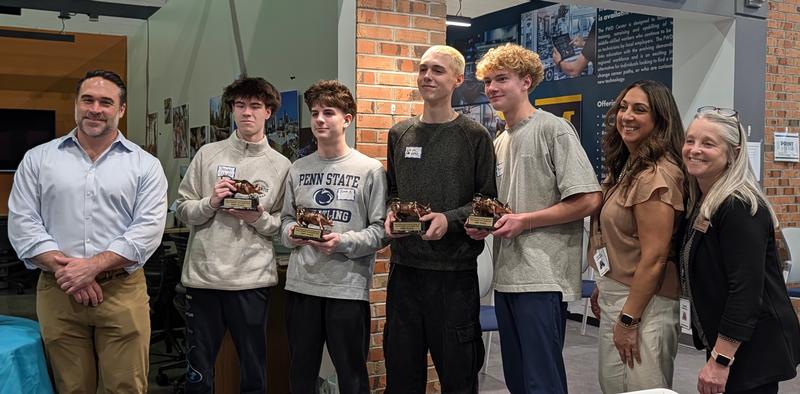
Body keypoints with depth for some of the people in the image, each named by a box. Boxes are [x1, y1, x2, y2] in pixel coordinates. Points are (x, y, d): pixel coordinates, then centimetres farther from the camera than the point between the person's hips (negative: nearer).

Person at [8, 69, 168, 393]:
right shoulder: (38, 159, 8)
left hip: (122, 292, -1)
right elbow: (23, 224, 2)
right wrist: (65, 269, -11)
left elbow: (148, 230, -5)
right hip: (57, 292, 2)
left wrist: (93, 266, -15)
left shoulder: (145, 165, 4)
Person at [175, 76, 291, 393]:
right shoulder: (208, 154, 6)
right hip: (203, 274, 1)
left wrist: (259, 218, -14)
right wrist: (211, 203, -12)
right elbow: (182, 210, 5)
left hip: (253, 278, 0)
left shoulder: (281, 166, 5)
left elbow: (284, 225, 4)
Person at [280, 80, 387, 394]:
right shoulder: (297, 169, 10)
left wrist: (344, 242, -20)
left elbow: (381, 230, -7)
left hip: (348, 287, -4)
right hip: (300, 284, 4)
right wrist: (290, 234, -4)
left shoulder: (370, 170, -3)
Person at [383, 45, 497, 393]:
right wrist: (390, 214, -1)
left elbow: (489, 201, -2)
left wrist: (451, 219, -16)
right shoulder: (400, 134, 11)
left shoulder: (474, 136, -2)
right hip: (404, 267, 4)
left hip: (454, 272, -4)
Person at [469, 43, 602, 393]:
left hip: (543, 277, -8)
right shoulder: (500, 142, 16)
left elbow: (588, 201, -14)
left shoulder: (554, 129, -7)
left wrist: (523, 221, -14)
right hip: (506, 275, 8)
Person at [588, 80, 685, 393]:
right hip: (616, 296, 10)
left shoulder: (656, 174, -19)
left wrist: (628, 320, -19)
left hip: (642, 304, -10)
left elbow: (654, 257, -22)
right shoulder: (629, 166, 11)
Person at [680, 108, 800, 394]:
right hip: (722, 341, 9)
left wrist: (719, 361, -24)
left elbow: (746, 290, -25)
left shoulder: (740, 208, -20)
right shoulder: (699, 202, 8)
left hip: (753, 348, -9)